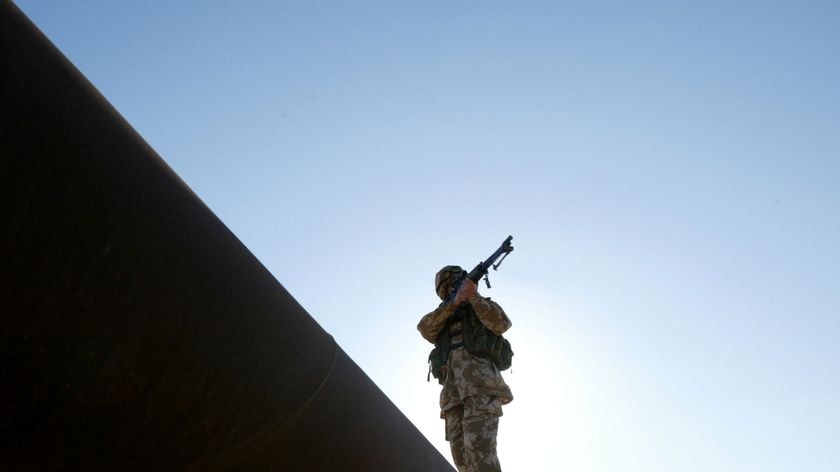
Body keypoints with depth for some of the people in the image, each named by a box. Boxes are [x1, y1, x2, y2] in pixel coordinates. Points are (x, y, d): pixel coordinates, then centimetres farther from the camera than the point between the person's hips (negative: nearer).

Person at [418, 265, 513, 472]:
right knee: (462, 453, -7)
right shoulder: (443, 319, 32)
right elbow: (425, 328, 7)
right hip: (453, 387, 5)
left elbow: (501, 324, -1)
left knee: (479, 448, -22)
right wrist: (453, 303, -5)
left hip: (481, 381, -4)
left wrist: (473, 296, -6)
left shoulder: (486, 305, 23)